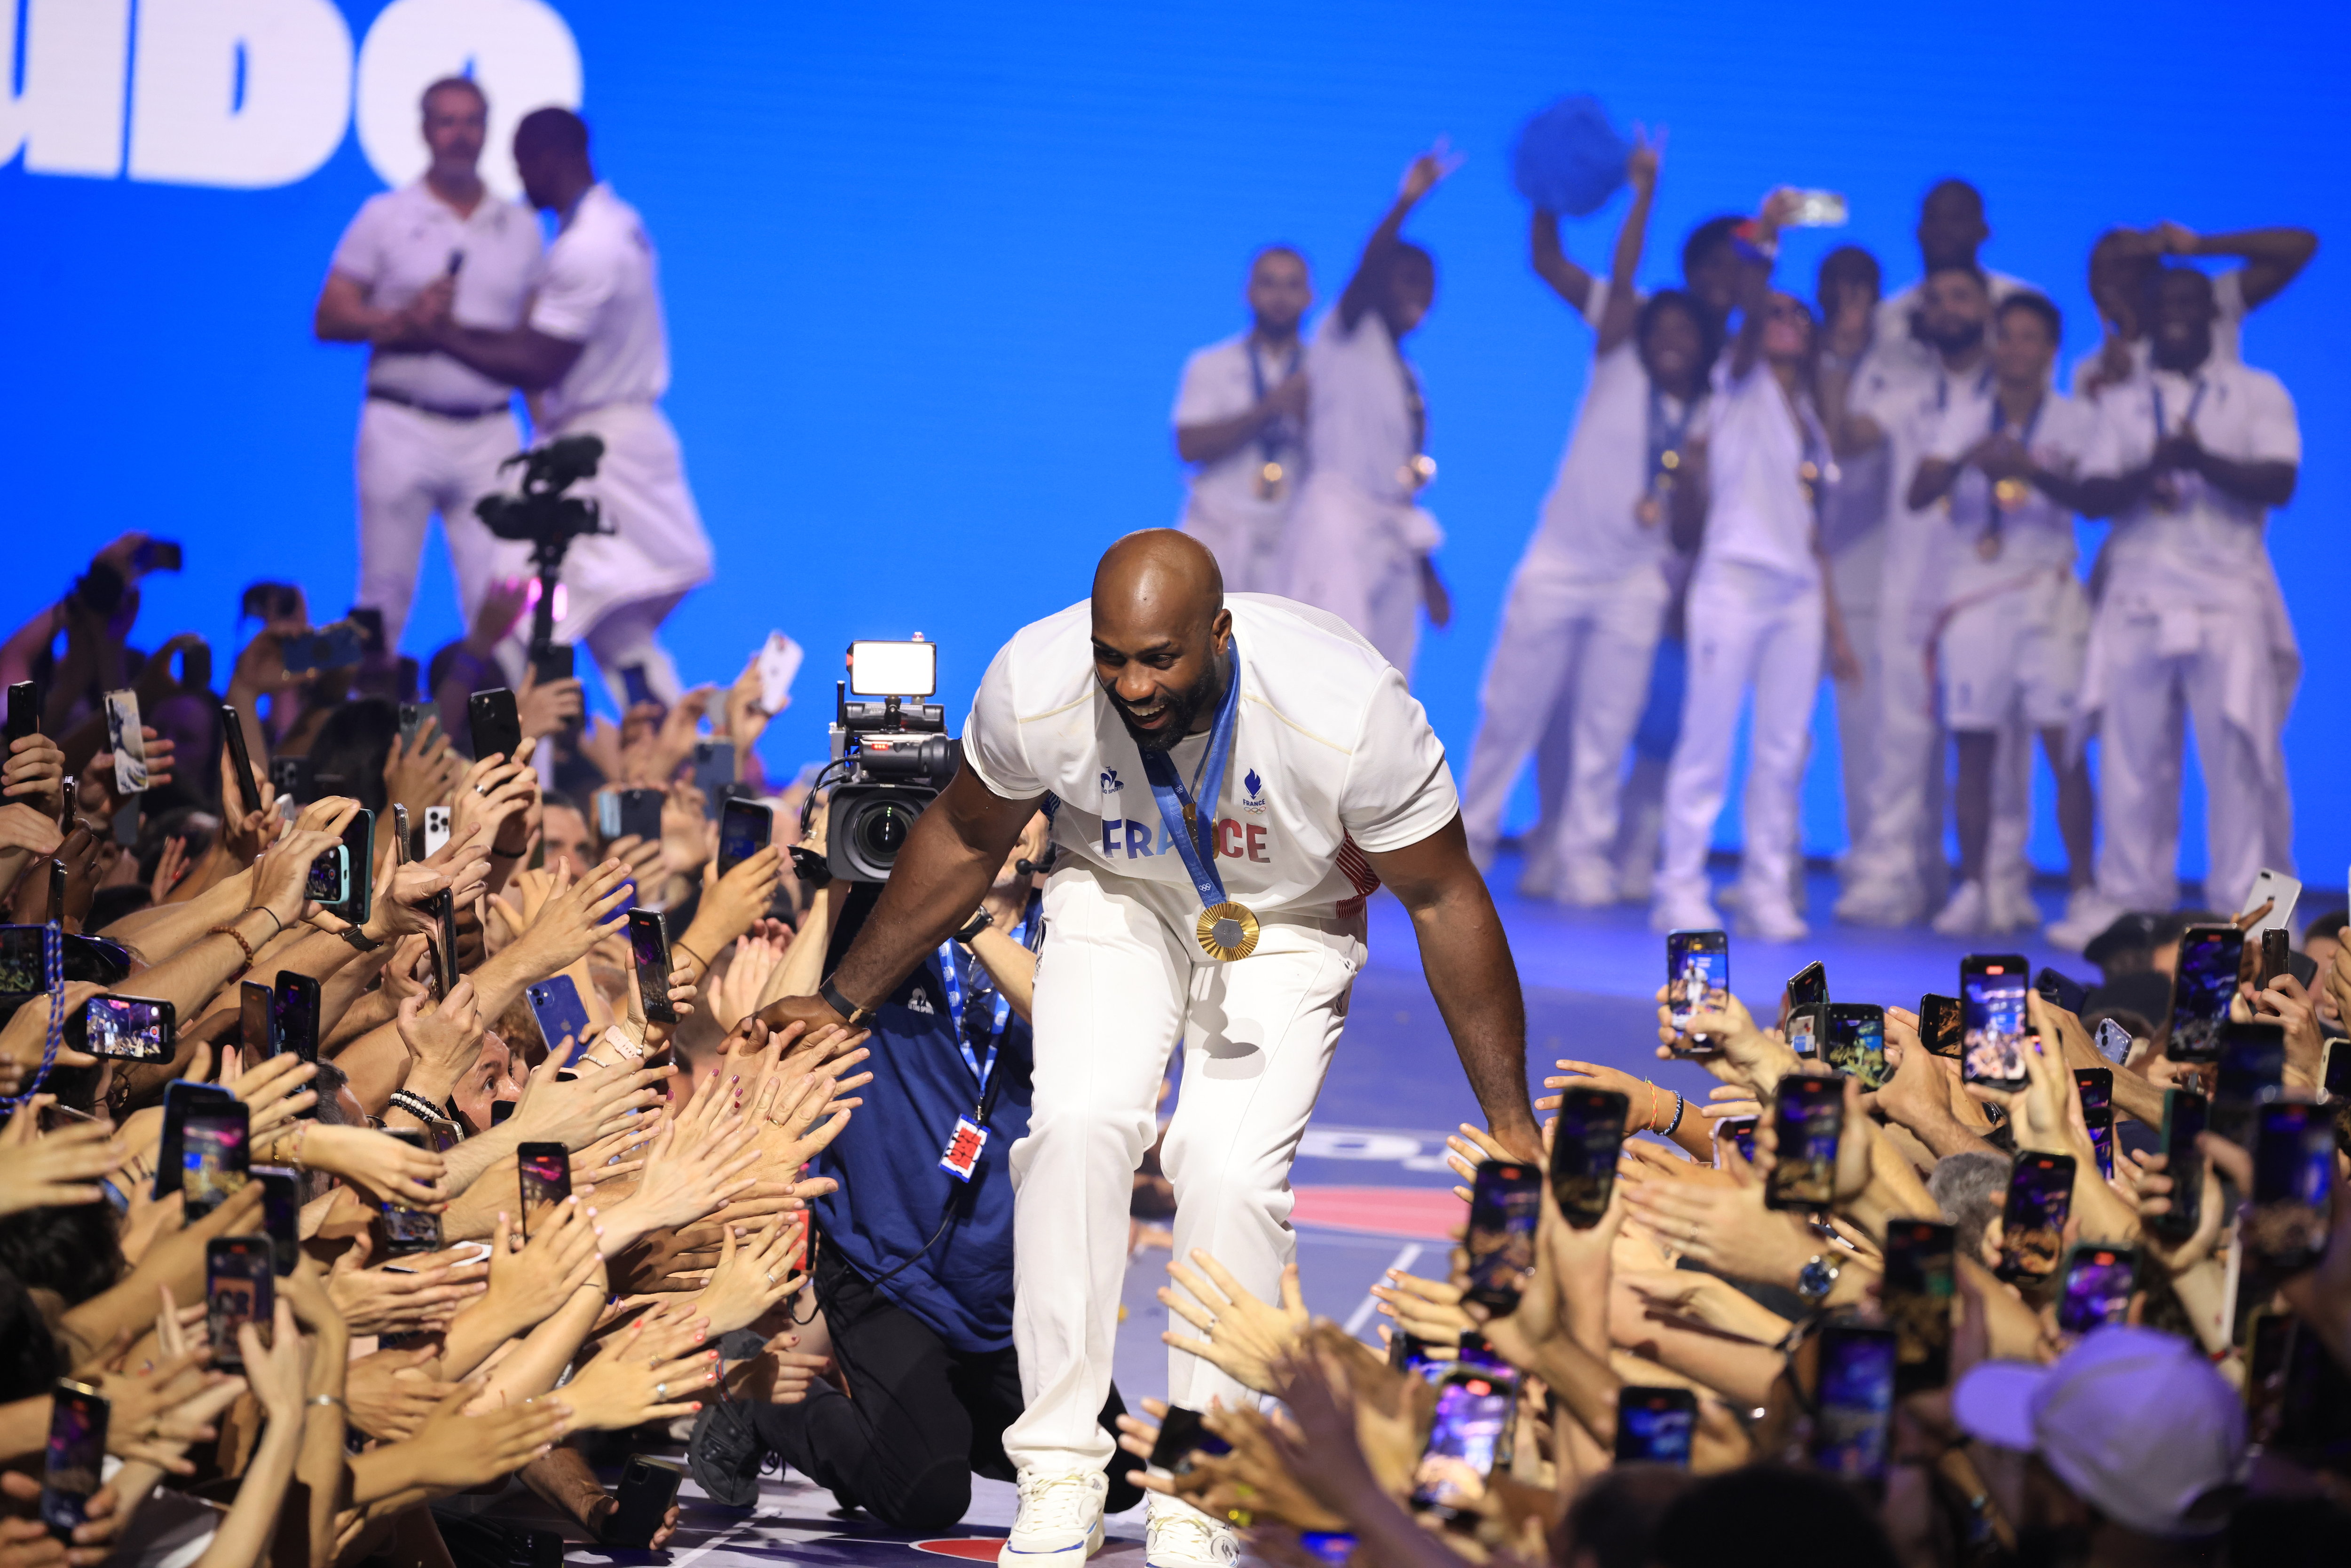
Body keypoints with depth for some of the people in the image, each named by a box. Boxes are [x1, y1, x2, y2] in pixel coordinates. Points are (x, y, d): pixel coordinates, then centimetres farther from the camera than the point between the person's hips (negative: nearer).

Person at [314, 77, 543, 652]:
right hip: (404, 426, -2)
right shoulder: (384, 217, 6)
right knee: (386, 595, -1)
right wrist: (403, 320, -14)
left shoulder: (521, 228, 13)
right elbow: (328, 318, 2)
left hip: (491, 431, 2)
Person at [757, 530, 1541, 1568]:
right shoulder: (1034, 686, -27)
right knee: (1077, 1120, -24)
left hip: (1286, 925, -1)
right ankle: (1059, 1474, -16)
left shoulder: (1348, 711, -34)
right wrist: (844, 999, 2)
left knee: (1228, 1164, -22)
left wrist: (1508, 1122, -16)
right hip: (1116, 897, 2)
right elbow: (965, 840, -3)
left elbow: (1444, 901, -19)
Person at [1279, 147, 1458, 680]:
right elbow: (1367, 267, -18)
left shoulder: (1406, 376, 24)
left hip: (1393, 542, 8)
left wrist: (1427, 575, 23)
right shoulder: (1348, 339, 3)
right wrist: (1408, 201, -34)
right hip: (1338, 519, -8)